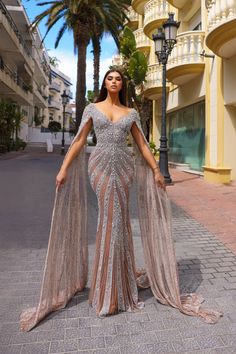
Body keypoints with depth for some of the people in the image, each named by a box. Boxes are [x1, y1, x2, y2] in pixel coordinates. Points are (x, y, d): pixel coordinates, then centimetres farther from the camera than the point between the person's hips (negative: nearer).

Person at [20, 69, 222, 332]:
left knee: (117, 217, 1)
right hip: (100, 165, -1)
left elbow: (142, 144, 10)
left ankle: (120, 281, 20)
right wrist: (63, 168, -5)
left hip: (123, 166, 1)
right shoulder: (92, 108, 8)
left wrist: (156, 170, 3)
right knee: (112, 217, -3)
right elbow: (79, 140, 3)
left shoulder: (131, 113, 12)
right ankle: (112, 283, 15)